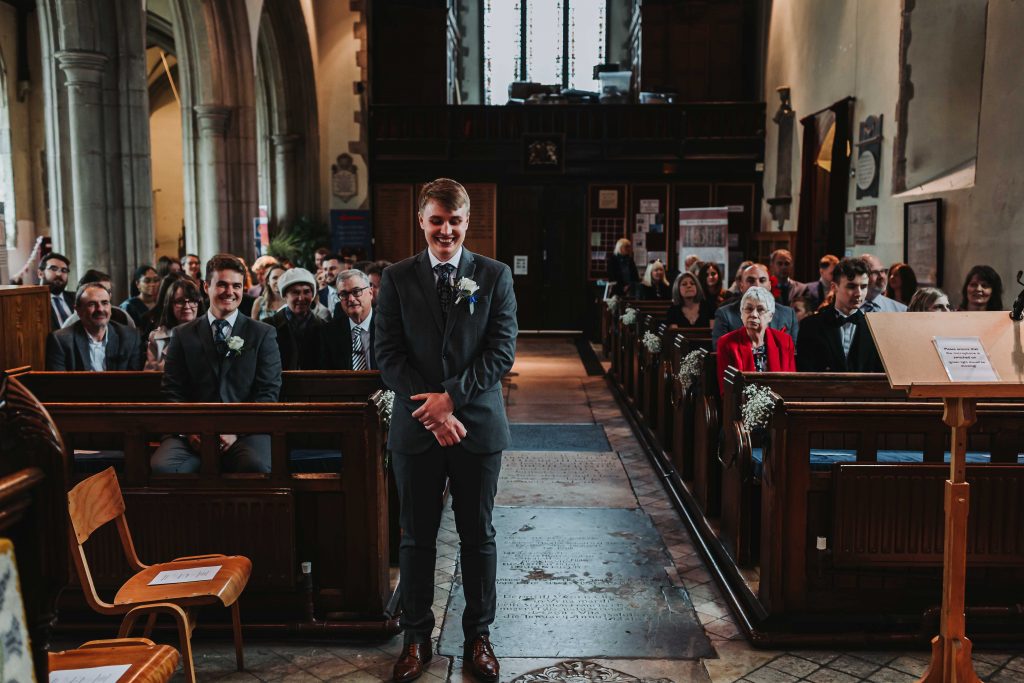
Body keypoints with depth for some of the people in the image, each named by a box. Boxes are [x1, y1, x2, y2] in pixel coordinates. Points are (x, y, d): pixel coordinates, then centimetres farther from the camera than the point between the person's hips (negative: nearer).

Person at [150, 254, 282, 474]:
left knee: (257, 466, -34)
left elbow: (268, 392, 3)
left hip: (246, 430, -1)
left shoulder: (263, 334, 11)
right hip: (192, 434, 1)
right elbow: (172, 392, 10)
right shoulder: (183, 335, 16)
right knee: (161, 466, -30)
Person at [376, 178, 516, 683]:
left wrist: (451, 396, -16)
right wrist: (430, 408, -14)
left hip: (478, 424, 0)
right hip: (415, 427, 1)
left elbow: (503, 351, -6)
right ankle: (416, 636, 28)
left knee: (478, 535, 11)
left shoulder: (495, 276, 0)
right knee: (416, 537, 12)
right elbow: (388, 354, -4)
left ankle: (478, 634, 27)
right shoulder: (397, 278, 2)